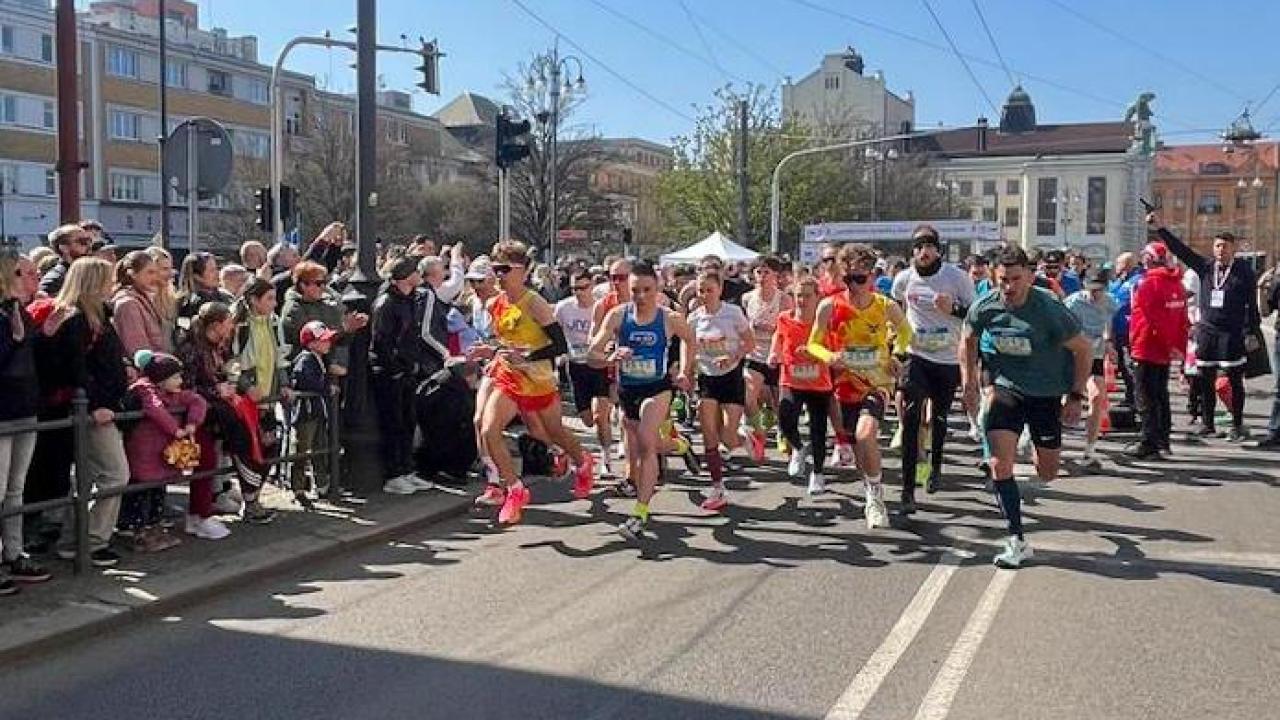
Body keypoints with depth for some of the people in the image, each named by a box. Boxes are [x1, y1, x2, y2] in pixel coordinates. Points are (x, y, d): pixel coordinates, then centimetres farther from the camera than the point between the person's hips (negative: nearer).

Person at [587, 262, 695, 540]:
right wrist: (611, 357, -29)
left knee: (646, 444, -23)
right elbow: (592, 352, -9)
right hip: (626, 390, 3)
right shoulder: (617, 315, -8)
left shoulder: (670, 319, -9)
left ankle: (640, 513, -25)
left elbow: (689, 338, 14)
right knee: (633, 453, 14)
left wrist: (685, 373, 12)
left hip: (657, 388, -3)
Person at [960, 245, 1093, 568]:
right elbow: (968, 338, 9)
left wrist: (1076, 396, -11)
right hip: (1006, 387, 1)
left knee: (1048, 474, 11)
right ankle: (1017, 541, -4)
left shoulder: (1049, 309, -22)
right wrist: (968, 378, 3)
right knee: (1000, 464, -14)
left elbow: (1084, 349, -10)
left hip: (1047, 393, -1)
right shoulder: (985, 307, -13)